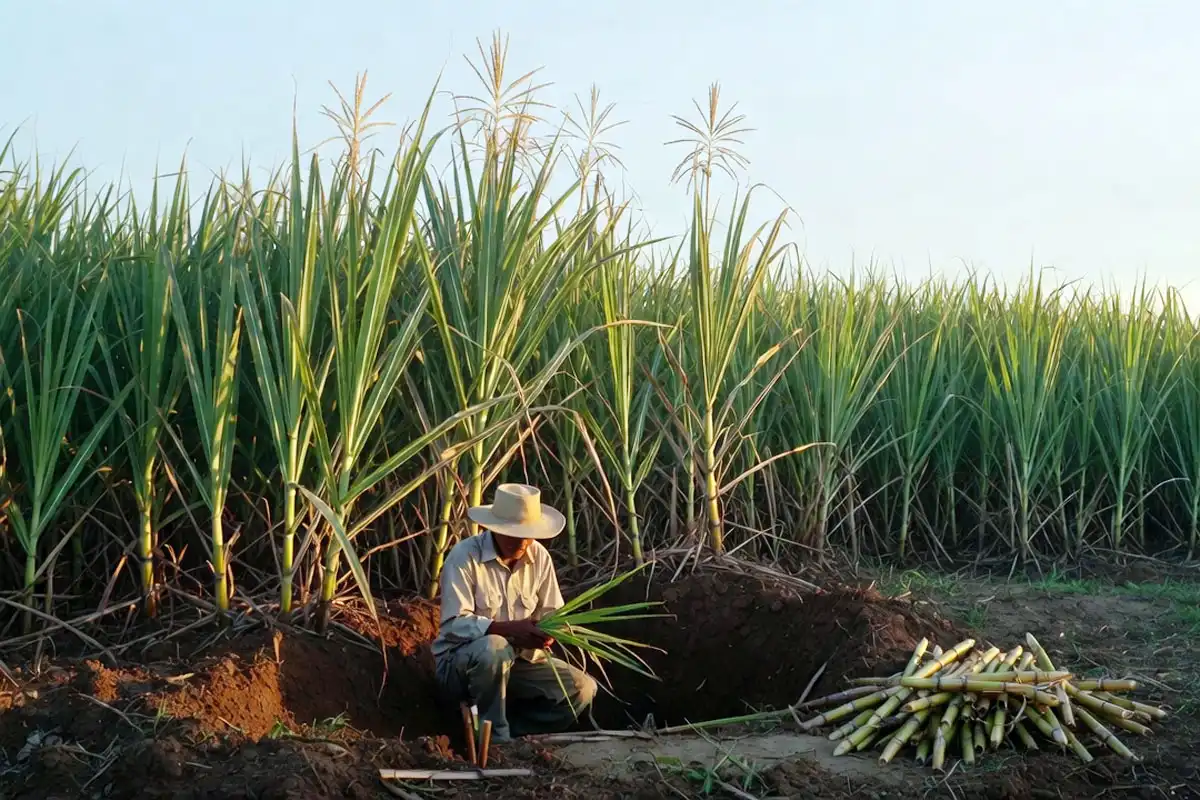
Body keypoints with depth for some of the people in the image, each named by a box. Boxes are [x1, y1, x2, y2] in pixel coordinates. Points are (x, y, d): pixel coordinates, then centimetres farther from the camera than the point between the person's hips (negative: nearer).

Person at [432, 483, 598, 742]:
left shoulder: (539, 556, -3)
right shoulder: (465, 556, -19)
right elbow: (455, 624, -24)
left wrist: (546, 631, -24)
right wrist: (510, 629, -35)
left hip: (517, 660, 6)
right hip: (461, 662, -5)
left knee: (582, 689, -10)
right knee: (493, 648, -39)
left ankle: (508, 733, -2)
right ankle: (496, 738, -19)